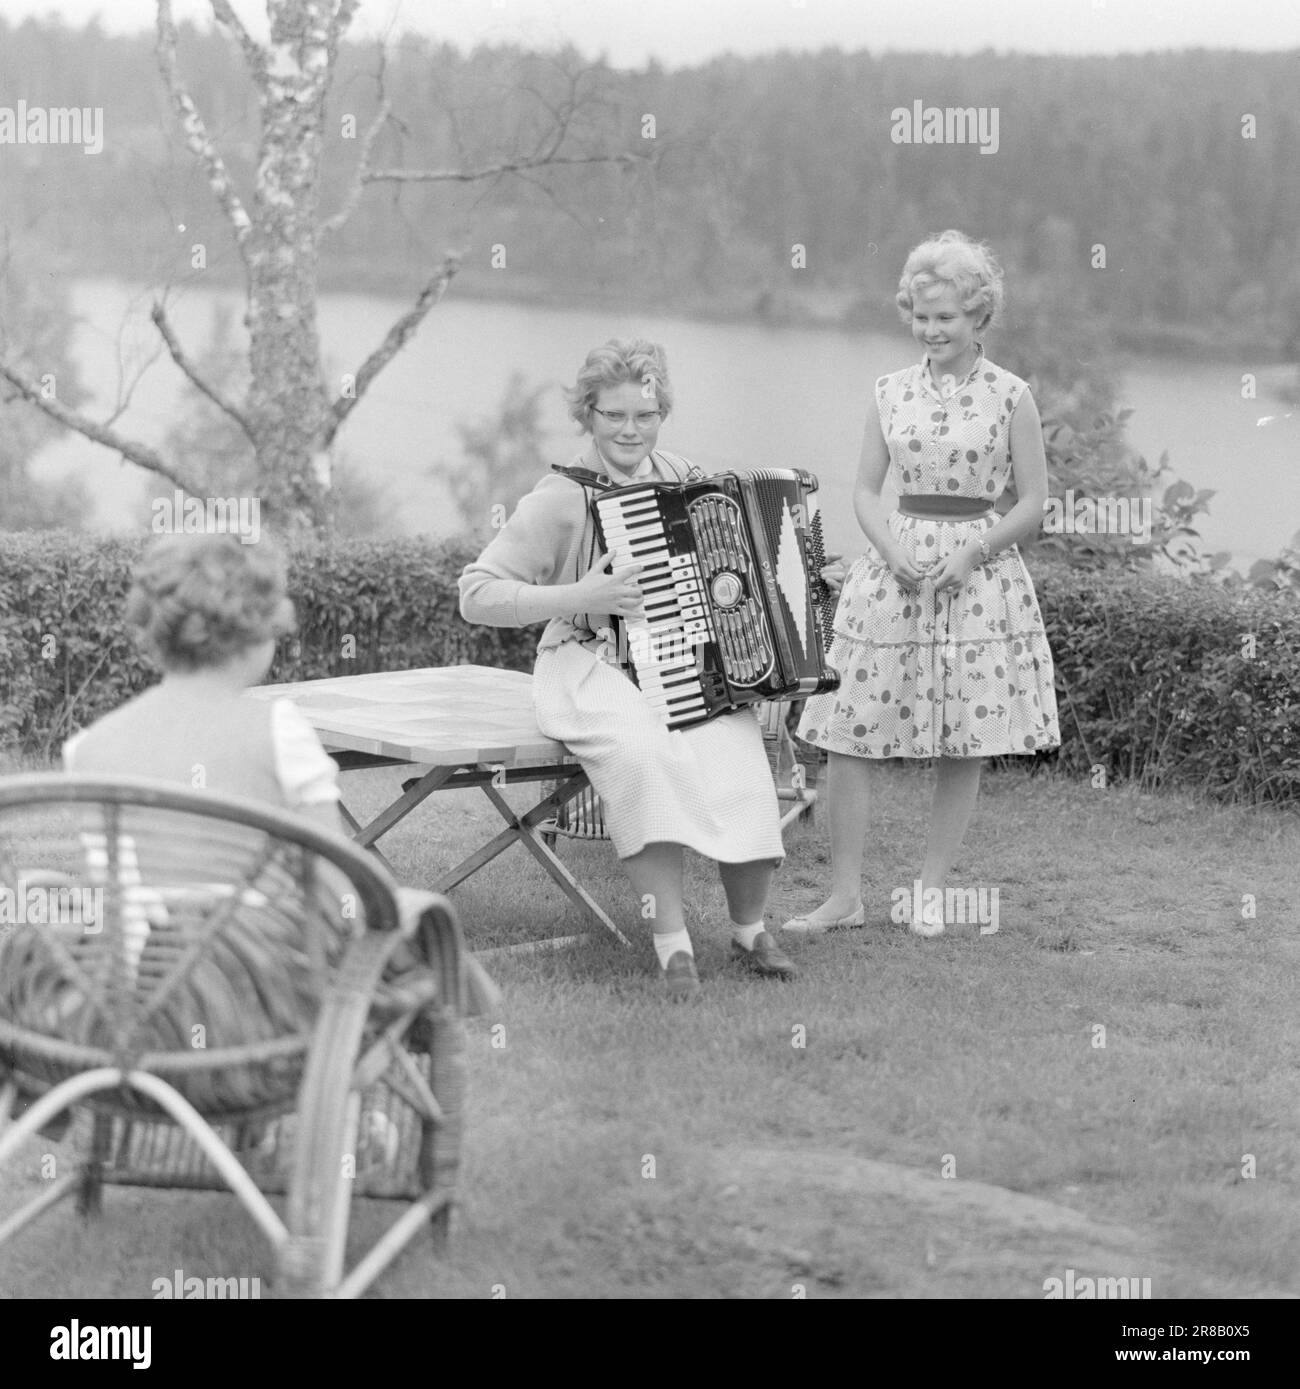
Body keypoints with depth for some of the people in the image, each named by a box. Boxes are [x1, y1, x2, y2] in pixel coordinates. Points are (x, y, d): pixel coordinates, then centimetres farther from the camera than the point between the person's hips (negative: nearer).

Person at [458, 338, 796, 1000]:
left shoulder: (682, 479, 10)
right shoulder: (561, 498, -6)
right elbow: (476, 596, -11)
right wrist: (577, 598, -18)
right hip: (593, 669, -4)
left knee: (734, 752, -28)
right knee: (644, 752, -36)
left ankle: (750, 928, -9)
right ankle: (672, 944, -29)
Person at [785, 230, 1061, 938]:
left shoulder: (1009, 397, -2)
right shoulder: (892, 392, 6)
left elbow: (1032, 502, 0)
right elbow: (866, 490, 9)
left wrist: (971, 554, -13)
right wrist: (894, 552, -9)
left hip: (979, 574, -2)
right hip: (892, 569, 2)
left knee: (965, 743, 3)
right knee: (851, 735, -4)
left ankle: (931, 887, 17)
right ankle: (845, 893, 4)